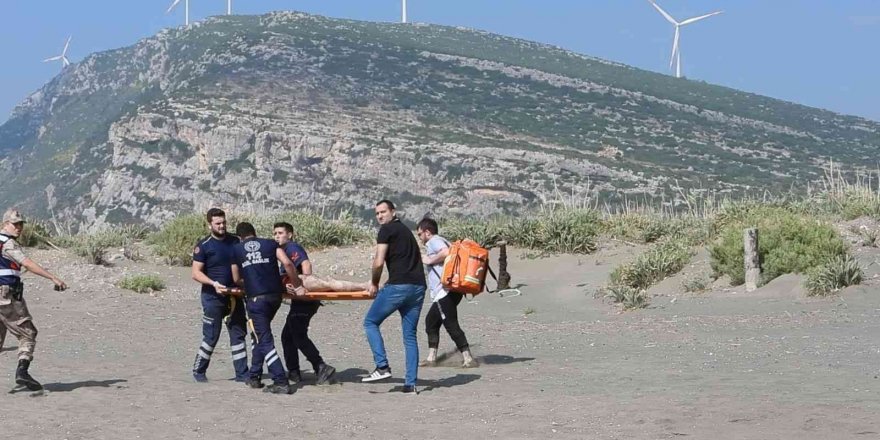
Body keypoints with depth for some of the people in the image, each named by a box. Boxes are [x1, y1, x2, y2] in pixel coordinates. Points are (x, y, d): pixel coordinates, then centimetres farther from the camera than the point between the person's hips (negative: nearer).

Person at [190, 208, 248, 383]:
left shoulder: (235, 241, 7)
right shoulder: (203, 246, -7)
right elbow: (196, 273, -10)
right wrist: (214, 284, -24)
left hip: (234, 295, 5)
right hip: (213, 297, -5)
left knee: (238, 334, 5)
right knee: (211, 337, -2)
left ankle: (241, 373, 10)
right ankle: (198, 370, 15)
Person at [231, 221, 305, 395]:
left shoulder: (236, 250, 11)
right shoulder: (270, 244, 12)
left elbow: (236, 279, 17)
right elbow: (287, 263, -3)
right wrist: (297, 285, 5)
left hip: (256, 298, -3)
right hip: (275, 295, 3)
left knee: (265, 341, -2)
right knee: (260, 335, 23)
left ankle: (281, 382, -12)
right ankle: (254, 376, 29)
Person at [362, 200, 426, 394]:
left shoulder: (387, 229, 0)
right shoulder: (405, 230, 25)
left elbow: (379, 262, -9)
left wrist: (374, 284, 8)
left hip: (398, 286, -7)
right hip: (418, 287, 7)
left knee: (370, 322, 7)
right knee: (410, 335, 9)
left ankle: (382, 367, -5)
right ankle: (411, 383, 6)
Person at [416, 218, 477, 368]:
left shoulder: (434, 241, -6)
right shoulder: (442, 241, 24)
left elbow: (446, 253, -25)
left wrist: (429, 260, -13)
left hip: (444, 292, -11)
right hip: (443, 293, 11)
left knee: (451, 325, -11)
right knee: (431, 321, 19)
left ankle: (468, 359, -14)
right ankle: (431, 358, 22)